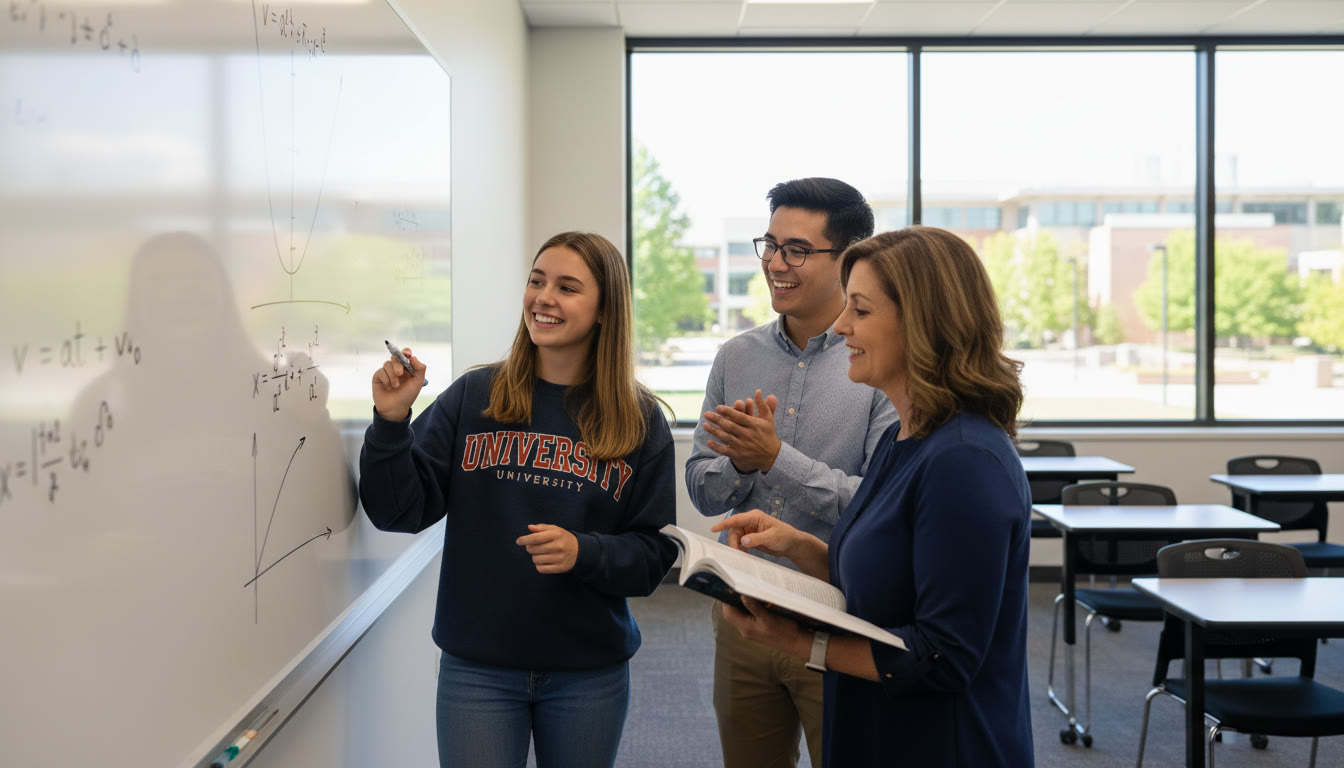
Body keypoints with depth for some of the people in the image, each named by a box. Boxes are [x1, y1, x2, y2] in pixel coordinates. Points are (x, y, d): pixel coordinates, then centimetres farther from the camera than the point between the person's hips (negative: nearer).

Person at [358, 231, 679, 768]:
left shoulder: (639, 421, -1)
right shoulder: (474, 397, -2)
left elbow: (655, 553, -2)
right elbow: (399, 512, -4)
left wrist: (583, 553, -19)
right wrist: (391, 423, -17)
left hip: (590, 672, 1)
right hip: (476, 668, -1)